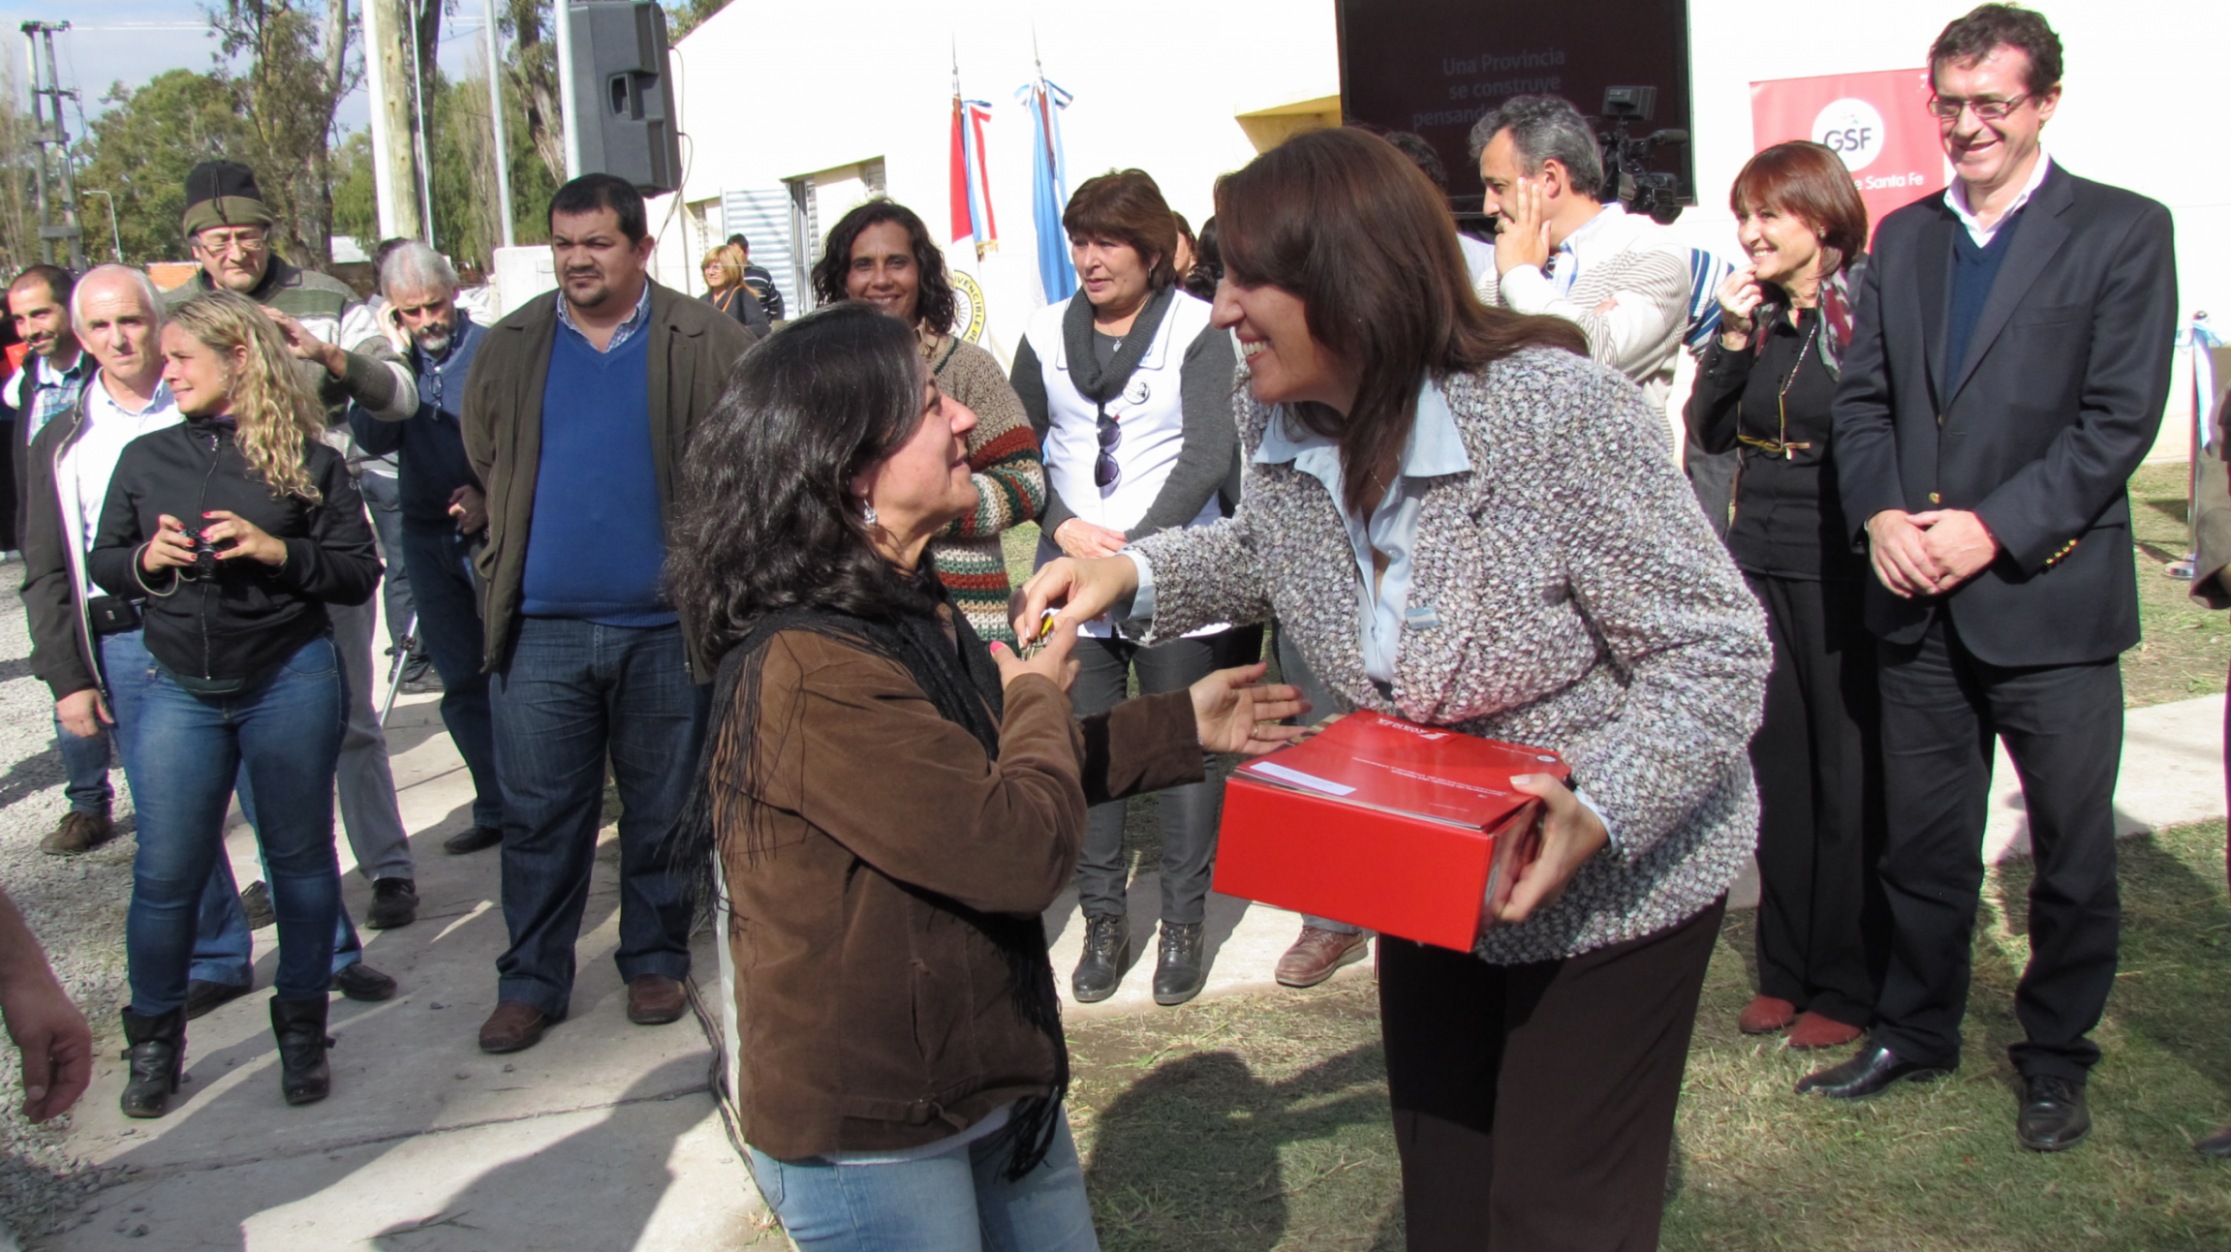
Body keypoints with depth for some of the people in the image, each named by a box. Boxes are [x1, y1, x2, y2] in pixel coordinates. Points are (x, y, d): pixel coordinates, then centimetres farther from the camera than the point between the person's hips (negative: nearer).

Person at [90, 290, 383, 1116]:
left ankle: (302, 1028, 22)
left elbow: (359, 574, -2)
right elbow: (102, 565, 15)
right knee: (165, 871, 3)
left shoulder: (305, 459, 0)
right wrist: (146, 559, -6)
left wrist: (277, 551, -17)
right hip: (179, 690, 2)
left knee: (300, 856, 7)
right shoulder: (145, 459, 9)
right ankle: (154, 1039, 21)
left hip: (290, 683, -2)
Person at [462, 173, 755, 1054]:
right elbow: (480, 468, 14)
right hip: (540, 627, 2)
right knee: (538, 816, 7)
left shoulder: (705, 344, -4)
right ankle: (531, 981, 19)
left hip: (664, 625, -2)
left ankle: (655, 962, 26)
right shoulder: (508, 349, 7)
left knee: (662, 811, 11)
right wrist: (506, 571, 9)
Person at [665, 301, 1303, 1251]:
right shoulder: (808, 672, -28)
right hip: (871, 1139, -9)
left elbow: (992, 778, 18)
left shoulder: (906, 613, 5)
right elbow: (1021, 850, -28)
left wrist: (1185, 725, 14)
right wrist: (1038, 696, -10)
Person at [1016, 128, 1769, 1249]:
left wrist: (1600, 815, -38)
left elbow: (1715, 652, -23)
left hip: (1609, 888, -6)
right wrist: (1137, 575, -4)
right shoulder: (1280, 426, -9)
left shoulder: (1560, 418, -29)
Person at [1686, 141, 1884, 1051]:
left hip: (1841, 568, -6)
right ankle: (1787, 969, 22)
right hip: (1762, 564, 6)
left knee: (1848, 775, 2)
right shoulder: (1757, 316, 10)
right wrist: (1733, 333, -5)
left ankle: (1849, 984, 13)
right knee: (1778, 769, 11)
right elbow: (1710, 432, 5)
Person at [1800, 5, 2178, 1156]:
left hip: (2050, 595, -4)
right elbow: (1862, 396, 9)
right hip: (1920, 600, 4)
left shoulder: (2122, 232, -3)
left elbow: (2121, 416, -10)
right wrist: (1879, 515, -8)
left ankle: (2055, 1055, 26)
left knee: (2072, 850, 8)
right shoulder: (1902, 238, 12)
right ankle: (1917, 1030, 31)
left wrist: (1996, 528, -17)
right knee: (1921, 841, 14)